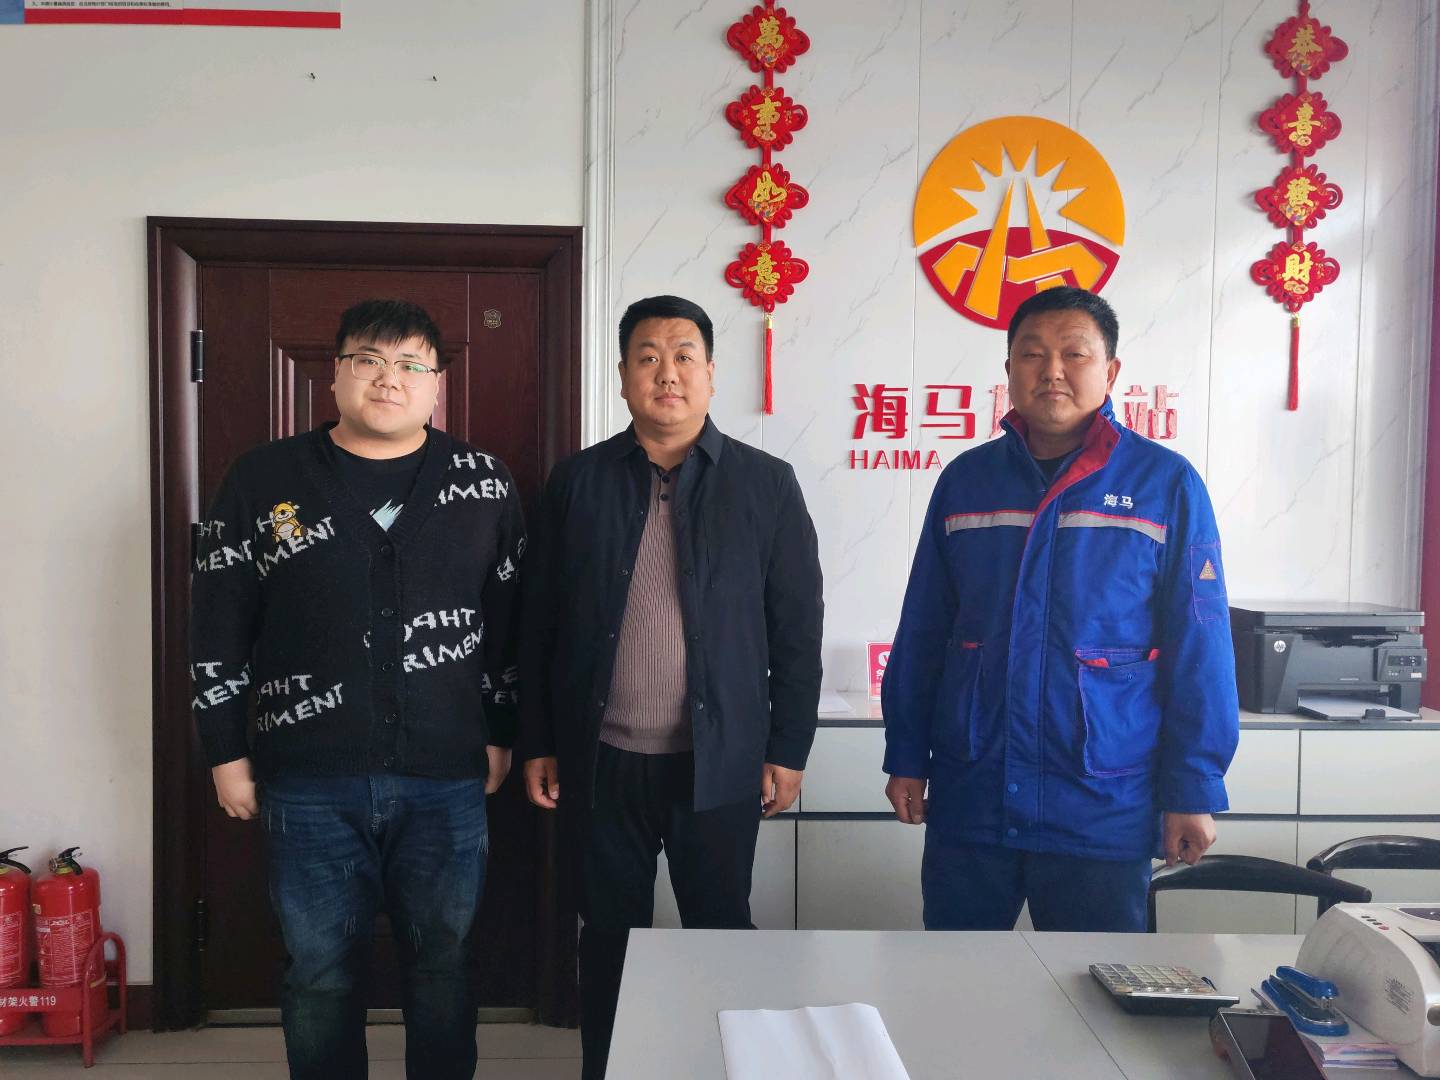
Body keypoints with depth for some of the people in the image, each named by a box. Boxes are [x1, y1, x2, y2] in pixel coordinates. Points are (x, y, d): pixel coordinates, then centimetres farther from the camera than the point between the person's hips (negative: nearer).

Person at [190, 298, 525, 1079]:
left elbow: (510, 619, 7)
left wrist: (500, 734, 7)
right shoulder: (263, 480, 1)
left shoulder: (484, 485, 2)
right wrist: (226, 751, 3)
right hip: (310, 780, 0)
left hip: (446, 778, 0)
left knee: (443, 966, 11)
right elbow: (218, 624, 4)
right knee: (321, 971, 12)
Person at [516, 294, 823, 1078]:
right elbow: (540, 622, 5)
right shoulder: (576, 482, 3)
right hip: (601, 764, 1)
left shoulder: (766, 483, -1)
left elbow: (797, 627, 0)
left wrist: (788, 749, -2)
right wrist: (536, 743, 4)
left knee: (722, 937, 12)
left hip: (719, 765, -1)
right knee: (609, 939, 15)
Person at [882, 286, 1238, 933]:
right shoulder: (965, 480, 5)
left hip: (1104, 810, -2)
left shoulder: (1166, 484, -4)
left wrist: (1194, 789, -6)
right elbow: (922, 631, 7)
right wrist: (906, 757, 7)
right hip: (969, 800, 3)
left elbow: (1198, 651, -4)